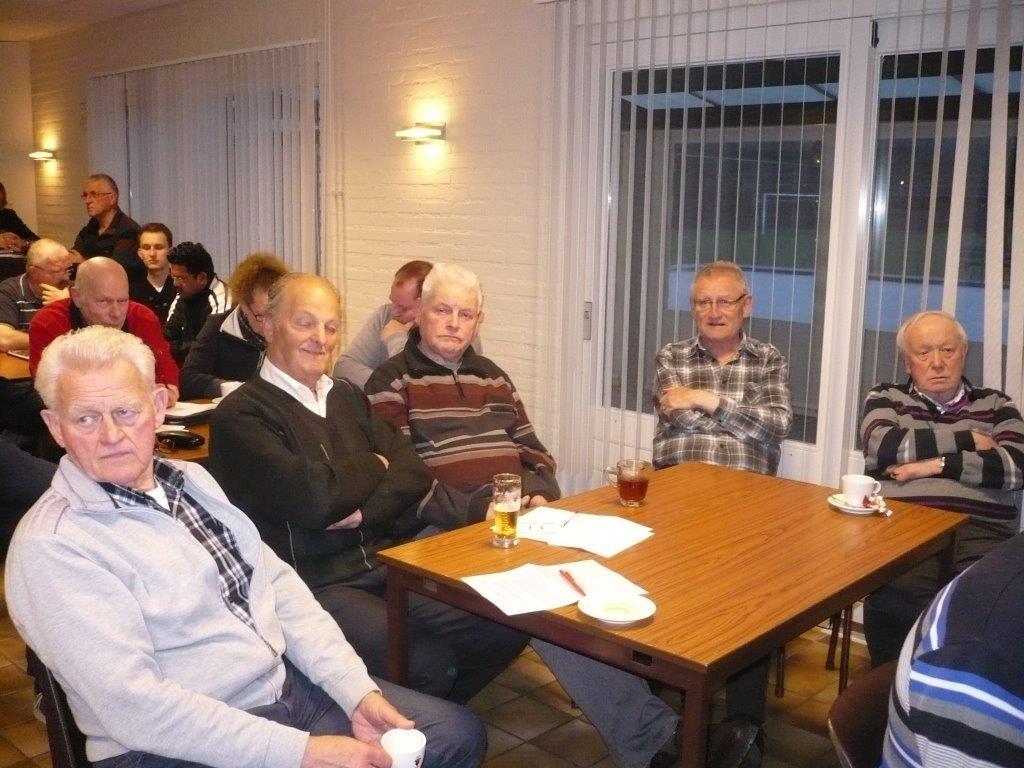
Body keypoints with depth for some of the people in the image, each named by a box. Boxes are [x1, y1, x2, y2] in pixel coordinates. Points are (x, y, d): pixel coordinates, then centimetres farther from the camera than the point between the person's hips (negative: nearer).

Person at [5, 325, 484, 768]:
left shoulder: (190, 479, 9)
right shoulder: (50, 545, -14)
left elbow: (278, 584, 8)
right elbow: (134, 705, -21)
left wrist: (357, 691, -3)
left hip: (289, 684, 7)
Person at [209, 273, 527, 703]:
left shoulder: (348, 398, 18)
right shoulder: (241, 414, -7)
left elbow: (414, 473, 7)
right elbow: (313, 498, -20)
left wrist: (365, 511, -13)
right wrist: (373, 467, -1)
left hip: (385, 569, 7)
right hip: (314, 587, -7)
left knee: (506, 630, -7)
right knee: (429, 664, -27)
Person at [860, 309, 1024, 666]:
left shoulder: (995, 404, 21)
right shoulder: (885, 398, 19)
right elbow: (882, 446, -4)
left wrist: (936, 465, -3)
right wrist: (968, 440, 3)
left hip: (981, 529, 1)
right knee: (898, 594, -34)